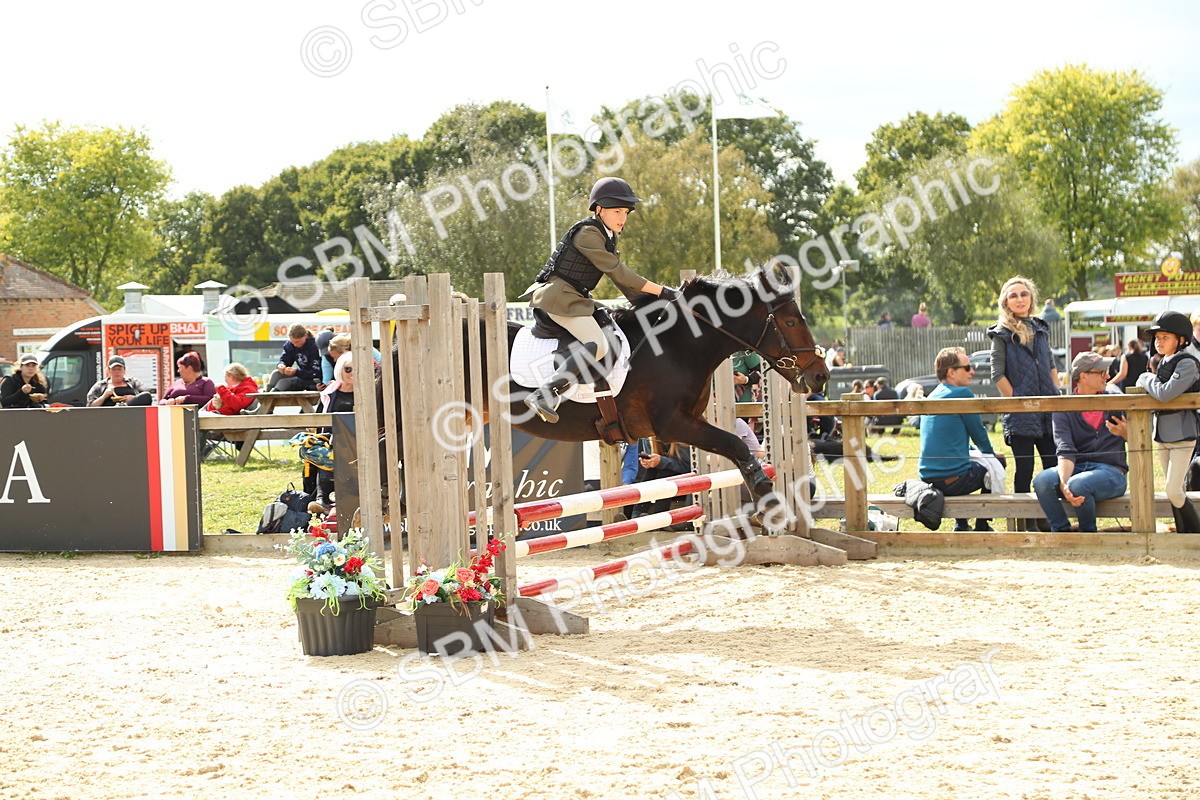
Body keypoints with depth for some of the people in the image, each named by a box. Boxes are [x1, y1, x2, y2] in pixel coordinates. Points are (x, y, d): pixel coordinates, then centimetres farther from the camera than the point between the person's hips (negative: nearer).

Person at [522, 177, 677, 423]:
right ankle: (544, 395, -36)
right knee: (598, 345, -26)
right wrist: (660, 291, -15)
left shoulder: (607, 237, 17)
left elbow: (620, 277, 18)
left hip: (574, 298, 11)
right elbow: (617, 272, -17)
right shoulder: (588, 233, -14)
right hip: (559, 295, -11)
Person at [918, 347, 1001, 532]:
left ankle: (961, 526, 35)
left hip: (927, 476, 8)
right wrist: (990, 453, 19)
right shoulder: (962, 393, -11)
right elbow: (978, 433, -2)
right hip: (952, 479, -8)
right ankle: (982, 526, 20)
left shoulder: (931, 397, 15)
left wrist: (984, 452, 33)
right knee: (995, 464, 16)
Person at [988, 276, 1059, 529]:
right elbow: (997, 375, -5)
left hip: (1048, 409, 5)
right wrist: (1017, 401, -10)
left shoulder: (1041, 329, 15)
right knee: (1024, 467, -2)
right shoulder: (1002, 333, -2)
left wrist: (1056, 395, 8)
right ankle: (1024, 521, 4)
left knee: (1054, 465, 3)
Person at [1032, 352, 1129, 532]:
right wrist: (1063, 485, -30)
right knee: (1042, 480, -30)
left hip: (1111, 471, -1)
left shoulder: (1114, 398, 7)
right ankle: (1062, 532, -11)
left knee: (1078, 484, -35)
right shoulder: (1063, 409, 3)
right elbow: (1065, 452, -11)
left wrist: (1125, 433, -15)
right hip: (1077, 468, 1)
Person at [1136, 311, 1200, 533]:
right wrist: (1149, 381, -1)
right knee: (1175, 491, 10)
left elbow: (1166, 393, -26)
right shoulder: (1165, 363, 12)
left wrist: (1147, 379, -10)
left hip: (1182, 435, -8)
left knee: (1174, 491, -13)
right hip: (1163, 435, 8)